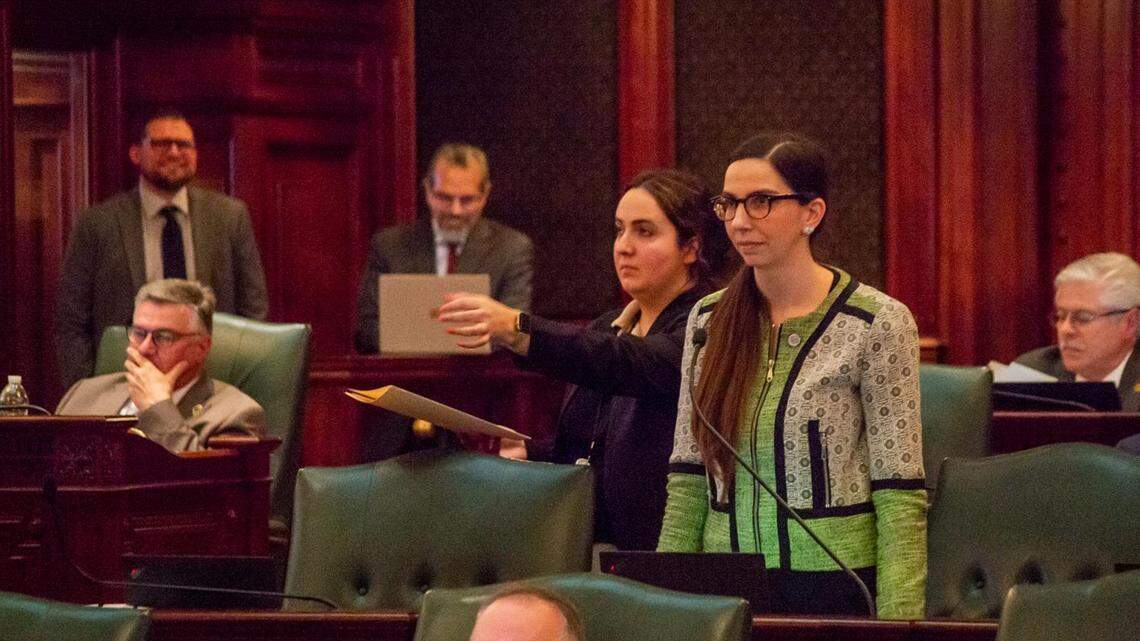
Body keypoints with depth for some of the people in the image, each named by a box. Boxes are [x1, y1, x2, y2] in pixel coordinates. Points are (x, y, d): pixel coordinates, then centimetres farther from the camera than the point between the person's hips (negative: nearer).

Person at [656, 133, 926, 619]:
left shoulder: (876, 324, -8)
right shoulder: (707, 319, 7)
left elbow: (900, 497, -10)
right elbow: (688, 481, 10)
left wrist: (897, 621, -16)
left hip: (834, 588, -4)